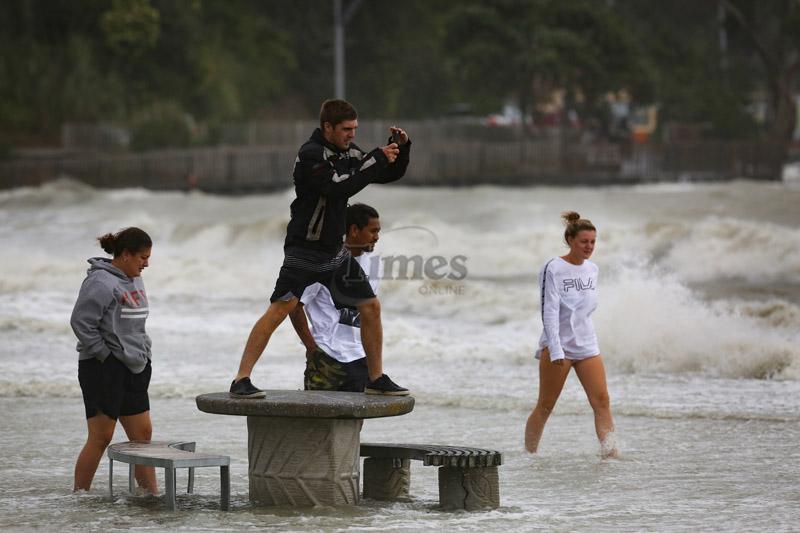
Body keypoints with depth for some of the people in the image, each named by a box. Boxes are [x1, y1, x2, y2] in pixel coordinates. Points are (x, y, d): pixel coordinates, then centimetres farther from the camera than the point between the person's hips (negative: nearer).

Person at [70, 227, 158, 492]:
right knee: (100, 438, -5)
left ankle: (152, 495, 10)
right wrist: (104, 354, -16)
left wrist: (143, 355, 15)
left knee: (142, 434, 7)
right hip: (104, 369, -9)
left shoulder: (134, 281, 14)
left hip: (134, 370, 9)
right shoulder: (101, 282, -15)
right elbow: (81, 322, -19)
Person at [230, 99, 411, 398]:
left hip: (334, 250, 8)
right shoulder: (310, 155, -17)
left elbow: (390, 175, 16)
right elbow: (340, 188, -30)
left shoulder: (349, 153, 6)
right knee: (280, 309, -18)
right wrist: (377, 159, -25)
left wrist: (401, 149, -3)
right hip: (304, 249, -8)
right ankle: (241, 380, -18)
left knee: (371, 307, 8)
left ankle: (376, 379, 20)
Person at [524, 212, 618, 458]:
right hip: (558, 346, -5)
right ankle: (529, 454, 17)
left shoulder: (592, 269, 8)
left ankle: (611, 453, -11)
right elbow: (549, 311, -16)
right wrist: (555, 351, -23)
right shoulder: (553, 269, -11)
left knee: (602, 400, -8)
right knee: (545, 406, 2)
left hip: (587, 346, 5)